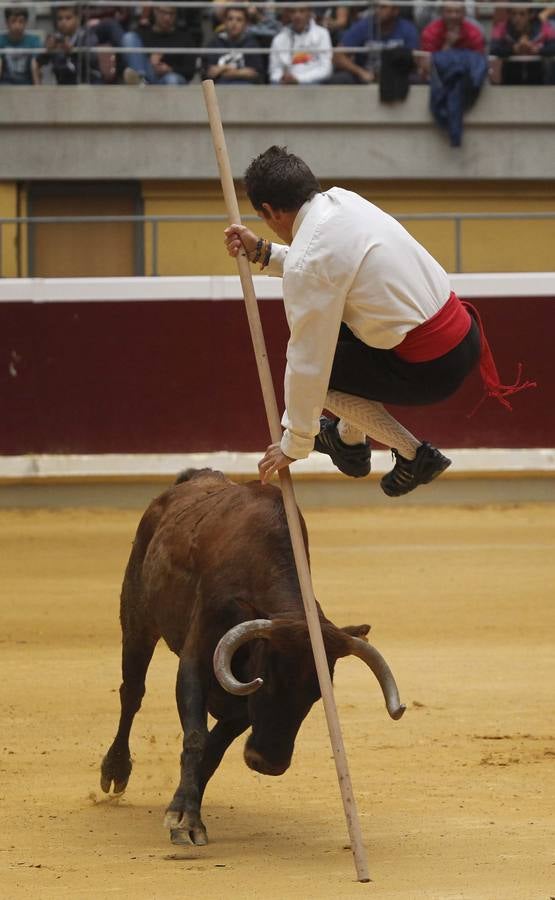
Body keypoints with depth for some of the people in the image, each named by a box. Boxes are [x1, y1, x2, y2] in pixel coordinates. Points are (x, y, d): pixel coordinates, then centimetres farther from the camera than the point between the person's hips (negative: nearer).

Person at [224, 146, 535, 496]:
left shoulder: (305, 262, -18)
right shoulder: (342, 200, 5)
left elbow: (308, 363, -13)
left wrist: (294, 446, -2)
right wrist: (263, 252, 24)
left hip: (432, 370, -9)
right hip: (462, 331, 9)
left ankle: (414, 454, 7)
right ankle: (350, 441, 40)